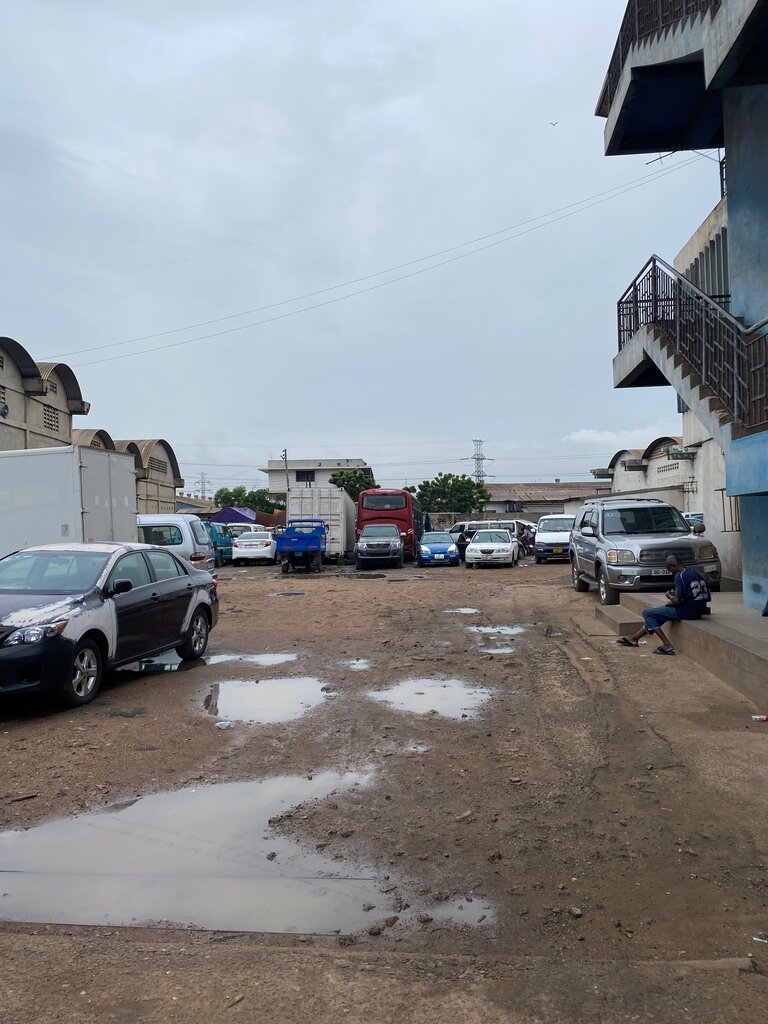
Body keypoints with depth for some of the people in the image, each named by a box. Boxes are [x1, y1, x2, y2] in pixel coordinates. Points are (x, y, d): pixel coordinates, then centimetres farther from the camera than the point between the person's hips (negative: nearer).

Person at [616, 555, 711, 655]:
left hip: (687, 612, -10)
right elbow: (708, 597, 17)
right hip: (698, 612, 10)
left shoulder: (680, 575, -13)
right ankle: (634, 638, 28)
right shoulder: (697, 573, 12)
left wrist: (669, 595, 3)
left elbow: (677, 601, -21)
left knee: (647, 612, 0)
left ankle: (667, 645, -5)